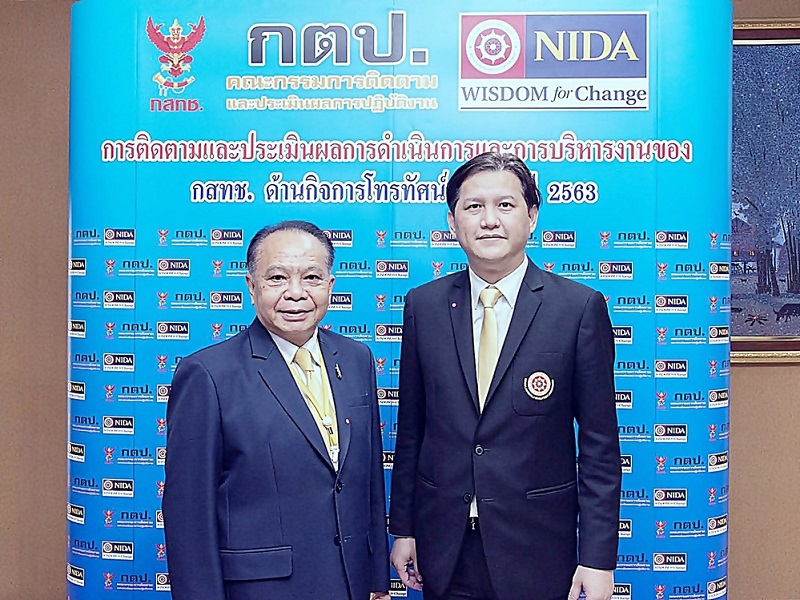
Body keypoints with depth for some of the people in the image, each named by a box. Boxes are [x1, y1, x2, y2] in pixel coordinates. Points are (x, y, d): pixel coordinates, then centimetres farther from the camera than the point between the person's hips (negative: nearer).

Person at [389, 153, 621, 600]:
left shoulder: (581, 307, -8)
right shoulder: (424, 305, 0)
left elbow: (599, 444, -6)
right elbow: (411, 429, 5)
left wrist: (599, 557, -7)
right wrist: (403, 527, 7)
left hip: (537, 548, -2)